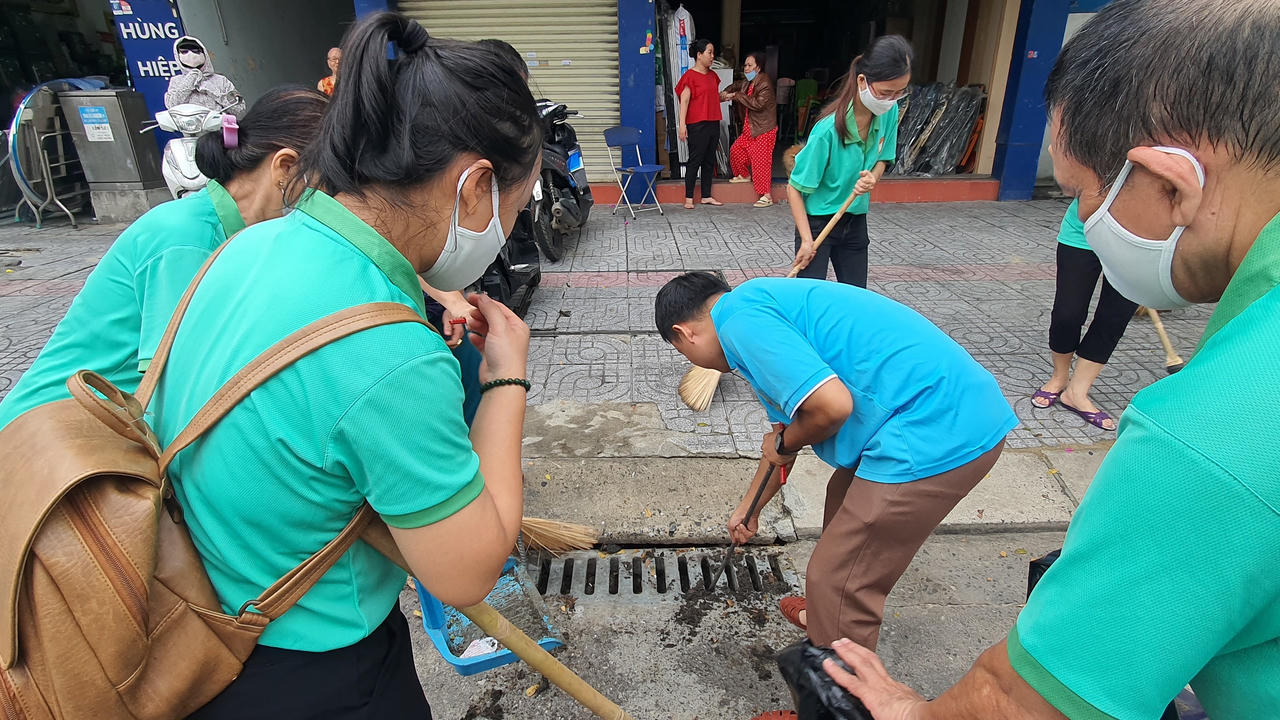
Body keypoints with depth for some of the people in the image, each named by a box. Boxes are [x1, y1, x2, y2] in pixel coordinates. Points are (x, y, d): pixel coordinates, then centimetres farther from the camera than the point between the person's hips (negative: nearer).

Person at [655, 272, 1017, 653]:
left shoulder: (741, 319, -12)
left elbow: (832, 405, -25)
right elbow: (785, 430, 30)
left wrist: (784, 443, -2)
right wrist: (748, 508, 43)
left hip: (937, 433, -11)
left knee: (842, 582, 2)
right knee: (844, 500, 31)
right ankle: (827, 615, 54)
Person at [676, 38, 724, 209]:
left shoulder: (713, 76, 16)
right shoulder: (690, 76, -8)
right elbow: (684, 101, -13)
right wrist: (682, 124, -20)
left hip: (713, 123, 8)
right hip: (697, 125, -8)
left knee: (709, 160, 10)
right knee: (695, 160, -5)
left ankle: (706, 196, 17)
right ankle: (688, 198, 1)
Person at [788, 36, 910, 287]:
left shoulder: (889, 112, -8)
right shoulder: (829, 128, -26)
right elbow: (794, 188, -19)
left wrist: (872, 177, -16)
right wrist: (806, 239, -22)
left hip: (856, 221, 6)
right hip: (818, 221, -6)